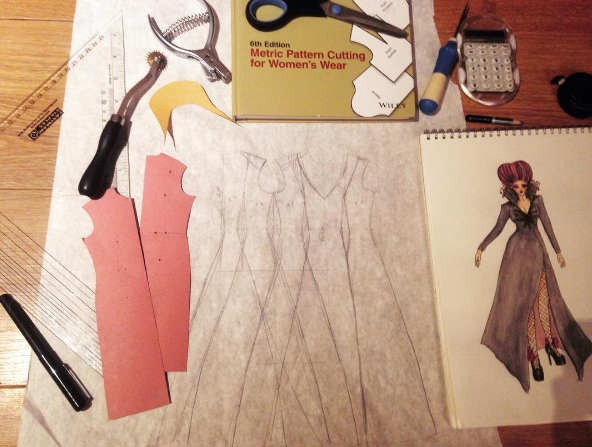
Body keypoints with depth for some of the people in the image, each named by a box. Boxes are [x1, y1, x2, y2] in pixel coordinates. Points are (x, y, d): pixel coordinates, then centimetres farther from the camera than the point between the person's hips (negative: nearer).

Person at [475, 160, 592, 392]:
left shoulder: (537, 201, 4)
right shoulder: (508, 207, 0)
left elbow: (547, 225, 7)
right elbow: (497, 229, 4)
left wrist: (557, 250, 9)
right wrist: (481, 248, -3)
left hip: (537, 252, 2)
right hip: (517, 253, -2)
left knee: (544, 297, 1)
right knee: (521, 300, -1)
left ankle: (549, 342, 17)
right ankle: (531, 352, 4)